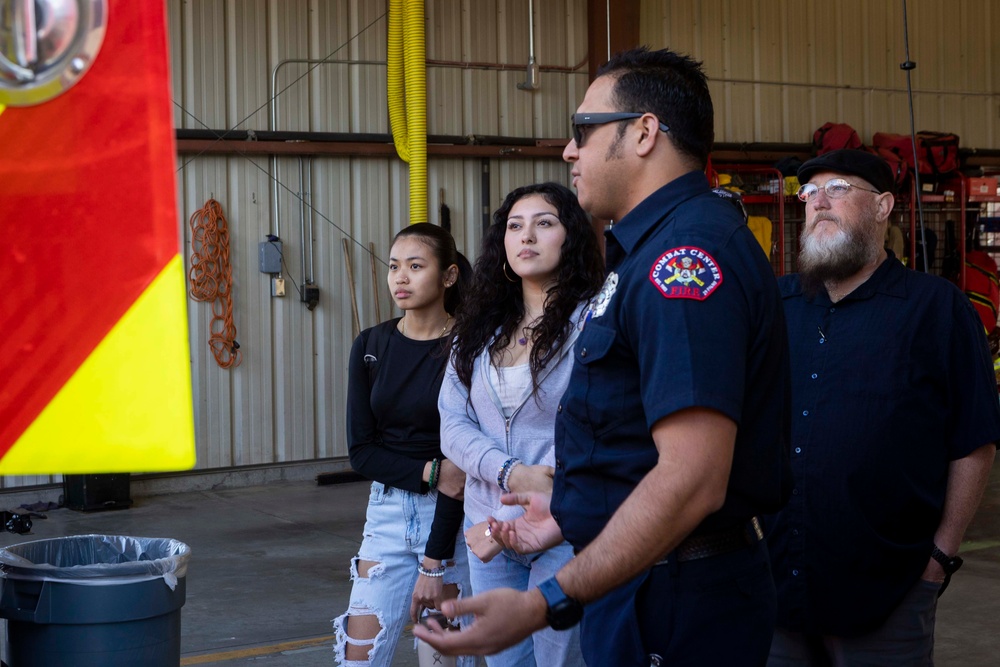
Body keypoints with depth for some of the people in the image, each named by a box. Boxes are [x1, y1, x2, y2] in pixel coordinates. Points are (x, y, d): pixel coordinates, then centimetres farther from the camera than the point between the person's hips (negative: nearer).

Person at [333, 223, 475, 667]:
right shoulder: (370, 346, 3)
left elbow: (461, 460, -11)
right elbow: (360, 450, 1)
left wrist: (434, 563, -13)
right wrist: (430, 472, -15)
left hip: (451, 517, -3)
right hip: (388, 513, 3)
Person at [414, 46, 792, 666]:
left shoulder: (687, 250, -22)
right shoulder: (660, 246, 13)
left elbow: (691, 480, -30)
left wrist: (548, 605, -30)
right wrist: (570, 514, 24)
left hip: (675, 608, -10)